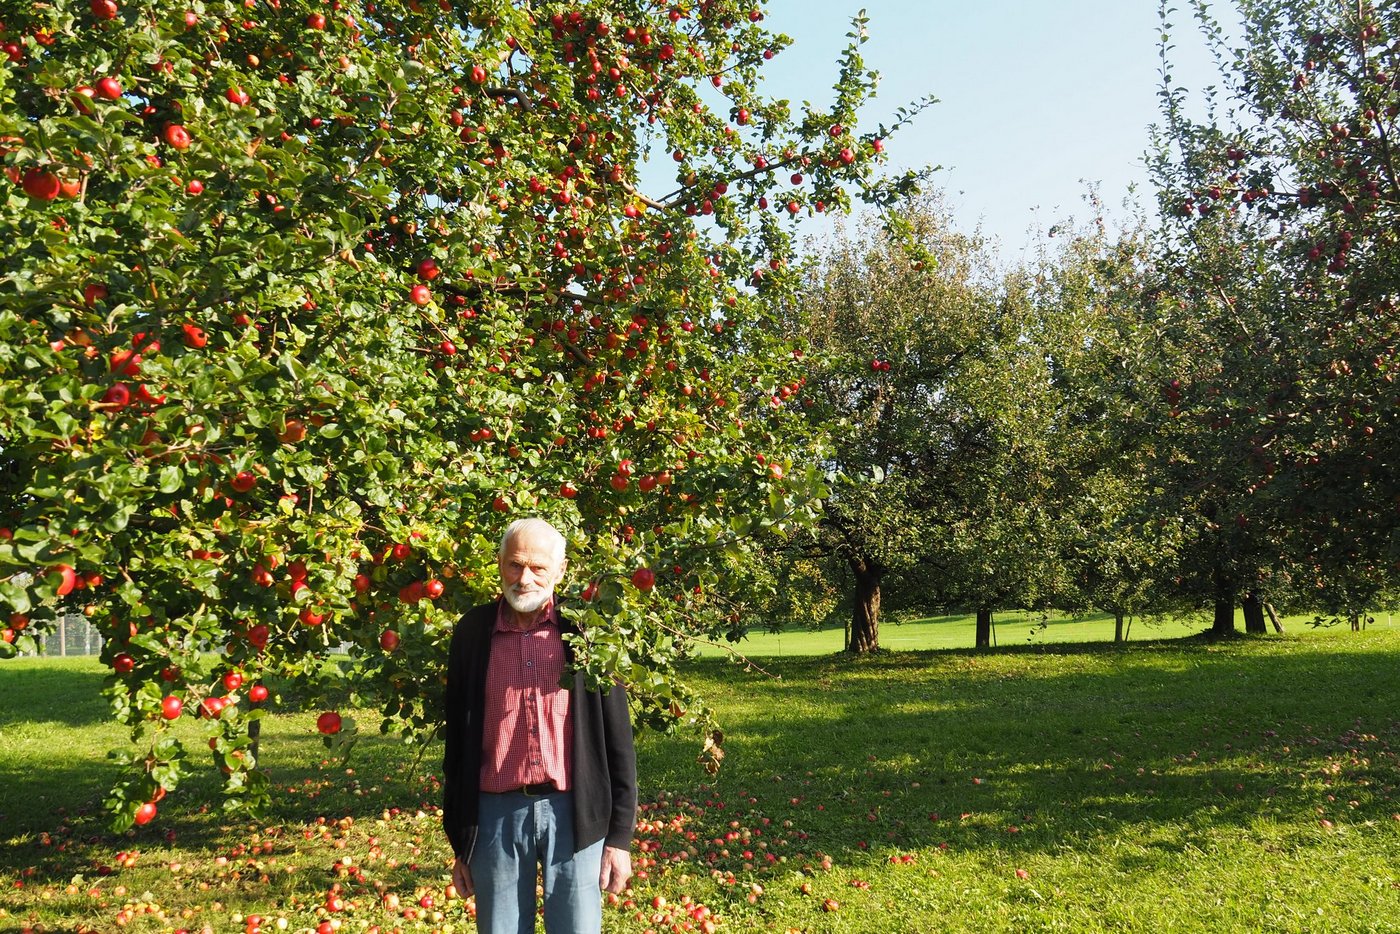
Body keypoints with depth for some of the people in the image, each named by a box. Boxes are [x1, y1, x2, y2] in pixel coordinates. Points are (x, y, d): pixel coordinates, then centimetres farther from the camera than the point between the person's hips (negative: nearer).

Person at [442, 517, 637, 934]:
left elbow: (617, 739, 2)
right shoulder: (473, 631, 4)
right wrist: (460, 844, 9)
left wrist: (620, 835, 0)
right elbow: (457, 740, 9)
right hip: (496, 816, 1)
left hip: (575, 814, -1)